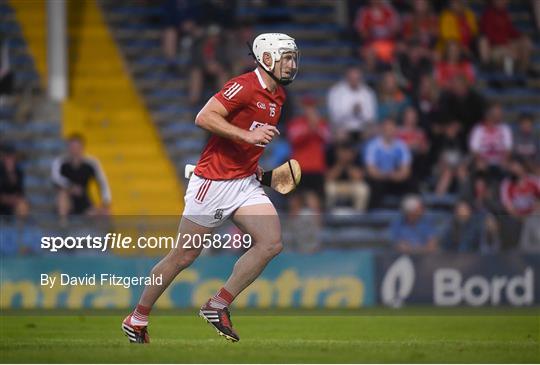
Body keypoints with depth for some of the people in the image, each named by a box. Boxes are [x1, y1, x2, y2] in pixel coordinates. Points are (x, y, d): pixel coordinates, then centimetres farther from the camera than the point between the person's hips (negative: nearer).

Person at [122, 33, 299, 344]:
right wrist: (247, 135, -28)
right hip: (213, 182, -7)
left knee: (272, 243, -12)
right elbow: (204, 118, -25)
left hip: (245, 183, 7)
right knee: (184, 256, 1)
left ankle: (218, 307, -3)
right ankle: (138, 317, 17)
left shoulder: (278, 96, 12)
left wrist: (258, 166, 15)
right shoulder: (244, 86, -15)